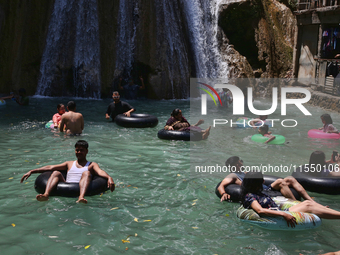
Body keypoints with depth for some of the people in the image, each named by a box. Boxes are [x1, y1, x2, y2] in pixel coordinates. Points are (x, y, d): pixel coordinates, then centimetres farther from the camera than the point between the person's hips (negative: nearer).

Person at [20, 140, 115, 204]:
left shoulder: (92, 165, 20)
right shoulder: (69, 164, 30)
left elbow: (100, 171, -3)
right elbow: (50, 167, 20)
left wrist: (109, 178, -26)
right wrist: (31, 171, 12)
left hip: (80, 188, -3)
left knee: (86, 173, -27)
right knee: (56, 173, -16)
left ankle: (81, 197, -56)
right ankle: (46, 194, -44)